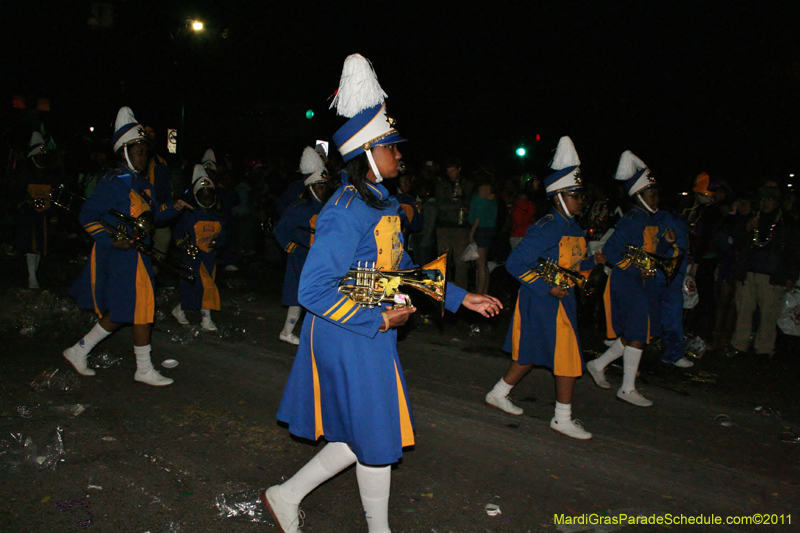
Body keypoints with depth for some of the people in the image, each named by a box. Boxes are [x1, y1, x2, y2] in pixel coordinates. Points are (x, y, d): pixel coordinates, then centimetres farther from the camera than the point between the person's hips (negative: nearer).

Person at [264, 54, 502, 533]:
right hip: (349, 339, -9)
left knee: (363, 436, 19)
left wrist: (461, 298, 14)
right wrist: (381, 319, -20)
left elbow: (403, 268, 17)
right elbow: (314, 290, -25)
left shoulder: (381, 204, 8)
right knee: (376, 439, 8)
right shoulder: (346, 212, -21)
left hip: (373, 338, 9)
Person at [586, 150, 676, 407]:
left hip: (644, 283, 9)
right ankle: (627, 389, 9)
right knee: (636, 336, -4)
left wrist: (666, 241, 2)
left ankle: (598, 364, 30)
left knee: (633, 335, 14)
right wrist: (636, 270, -21)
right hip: (627, 283, -9)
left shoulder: (651, 220, 13)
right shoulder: (631, 220, -15)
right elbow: (610, 251, -22)